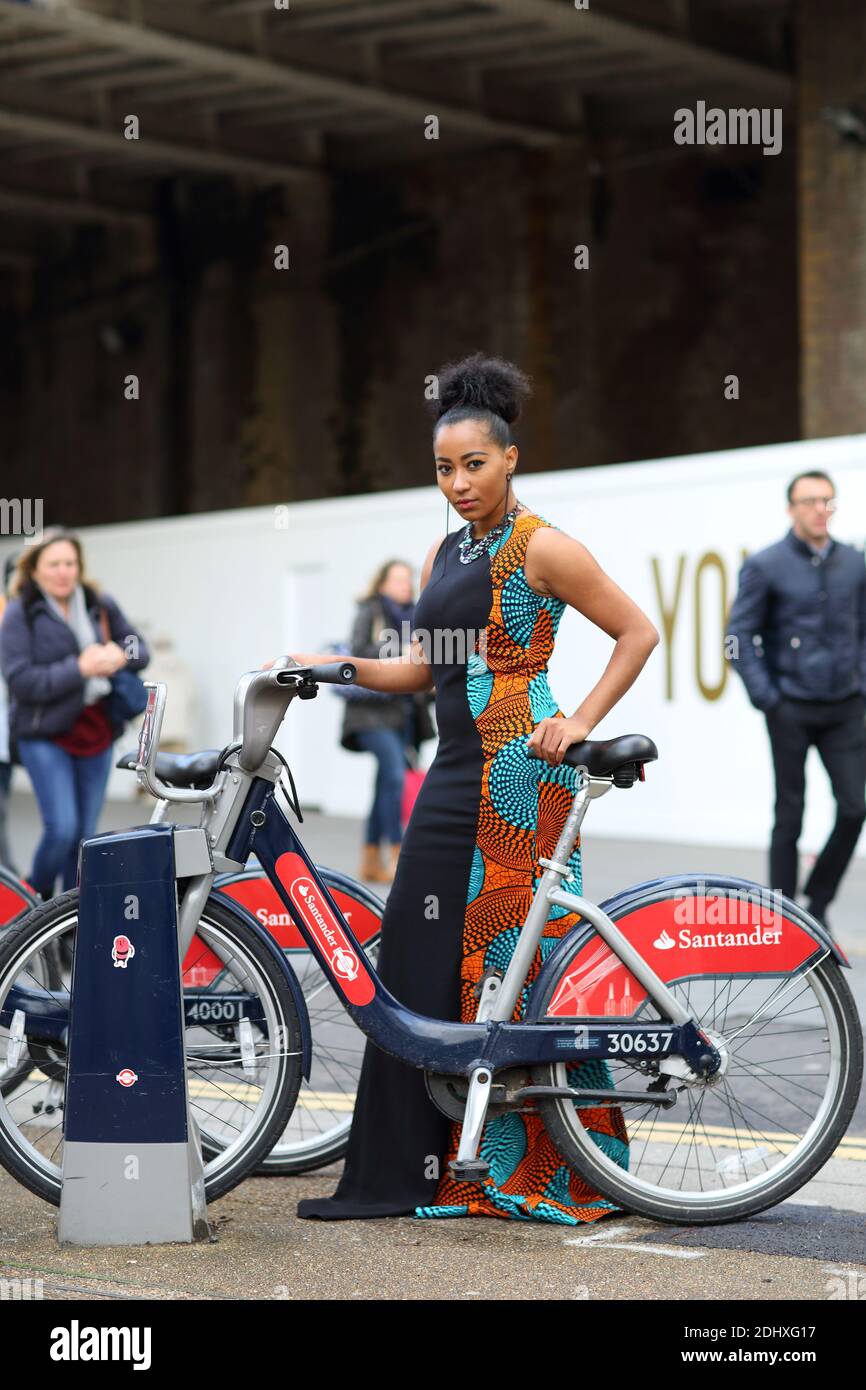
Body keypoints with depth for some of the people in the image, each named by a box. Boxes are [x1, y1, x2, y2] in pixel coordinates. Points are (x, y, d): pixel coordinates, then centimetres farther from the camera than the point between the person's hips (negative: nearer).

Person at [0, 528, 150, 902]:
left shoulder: (100, 605, 6)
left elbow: (139, 645, 15)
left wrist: (121, 654, -9)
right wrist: (79, 669, -22)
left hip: (95, 733, 5)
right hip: (45, 735, -5)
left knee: (85, 833, 8)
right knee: (62, 828, -13)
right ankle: (35, 896, 13)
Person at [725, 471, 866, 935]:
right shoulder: (765, 566, -5)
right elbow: (739, 636, -5)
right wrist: (765, 699, -10)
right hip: (792, 710, -3)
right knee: (789, 814, 3)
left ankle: (819, 901, 17)